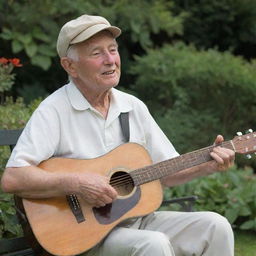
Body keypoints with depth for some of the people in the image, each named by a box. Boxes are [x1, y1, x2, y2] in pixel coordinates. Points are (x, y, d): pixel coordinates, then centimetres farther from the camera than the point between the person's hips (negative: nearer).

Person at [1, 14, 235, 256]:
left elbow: (167, 172, 14)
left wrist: (207, 165, -3)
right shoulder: (54, 111, -11)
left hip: (139, 220, 7)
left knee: (215, 226, -10)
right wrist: (78, 183, -26)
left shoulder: (134, 107, 10)